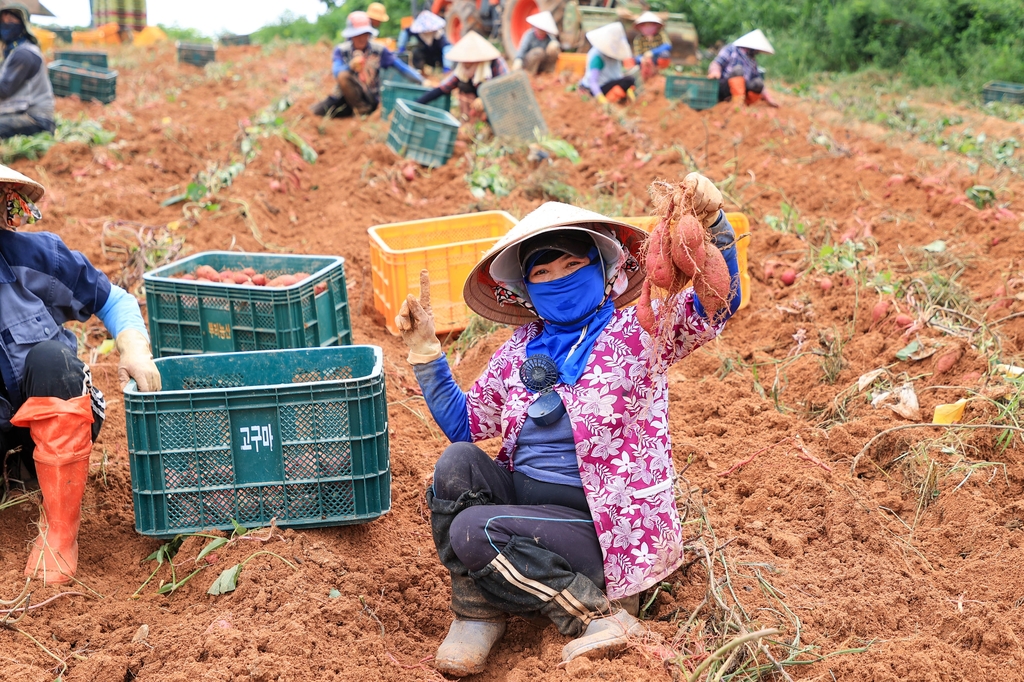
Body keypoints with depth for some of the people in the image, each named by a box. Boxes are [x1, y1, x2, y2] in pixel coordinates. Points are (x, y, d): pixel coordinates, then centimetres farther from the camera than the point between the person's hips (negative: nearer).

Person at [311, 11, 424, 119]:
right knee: (343, 75, -31)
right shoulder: (341, 50, -5)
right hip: (345, 95, 2)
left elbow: (400, 66, -4)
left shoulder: (379, 50, -3)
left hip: (368, 99, -2)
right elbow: (336, 72, -22)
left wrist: (421, 80, -14)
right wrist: (351, 66, -43)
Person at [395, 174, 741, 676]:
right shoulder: (520, 352, 9)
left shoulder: (637, 334, -6)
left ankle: (599, 612, -10)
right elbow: (463, 423, 16)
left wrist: (713, 226, -38)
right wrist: (424, 351, 8)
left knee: (472, 532, -25)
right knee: (457, 463, -18)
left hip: (603, 527, -6)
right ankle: (475, 613, -5)